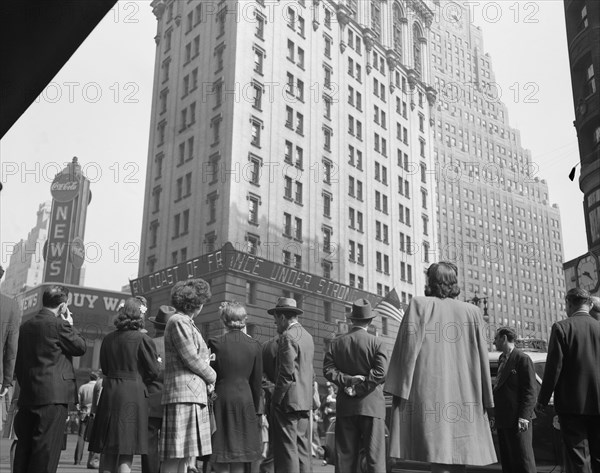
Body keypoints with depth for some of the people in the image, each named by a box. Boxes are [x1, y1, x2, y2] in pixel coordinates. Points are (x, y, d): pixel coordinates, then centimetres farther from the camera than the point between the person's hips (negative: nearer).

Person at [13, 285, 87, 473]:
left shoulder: (26, 326, 12)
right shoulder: (59, 324, -11)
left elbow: (19, 364, 17)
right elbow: (81, 347, -1)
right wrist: (70, 325, 8)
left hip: (27, 394, 7)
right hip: (53, 394, -7)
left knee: (24, 447, 12)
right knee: (46, 450, -4)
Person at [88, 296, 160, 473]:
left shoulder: (108, 339, 4)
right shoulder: (143, 339, -10)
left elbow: (104, 367, 13)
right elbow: (153, 371, -7)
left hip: (109, 392, 5)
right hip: (133, 394, -5)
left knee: (107, 449, 13)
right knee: (126, 451, 0)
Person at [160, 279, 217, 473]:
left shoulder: (187, 323, 22)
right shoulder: (178, 321, -9)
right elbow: (191, 358, -13)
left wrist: (206, 361, 0)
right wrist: (211, 376, 0)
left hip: (195, 396, 10)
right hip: (183, 394, -10)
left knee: (186, 454, 9)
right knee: (174, 456, -9)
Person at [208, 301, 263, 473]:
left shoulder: (215, 343, -7)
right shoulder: (254, 346, -1)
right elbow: (257, 381, 5)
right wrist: (256, 409, 14)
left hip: (220, 400, -2)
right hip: (245, 401, 2)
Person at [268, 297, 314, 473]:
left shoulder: (287, 337, -13)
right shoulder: (307, 336, 13)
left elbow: (287, 372, -18)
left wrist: (276, 398, -11)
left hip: (288, 400, -9)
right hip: (305, 400, 9)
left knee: (287, 448, -5)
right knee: (302, 447, 12)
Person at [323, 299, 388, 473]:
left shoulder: (336, 343, 6)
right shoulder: (376, 342, -4)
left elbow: (328, 370, -3)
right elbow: (381, 373, -13)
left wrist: (348, 381, -7)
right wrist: (360, 389, -10)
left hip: (345, 406, 3)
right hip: (371, 405, -3)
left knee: (345, 454, 7)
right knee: (374, 454, -1)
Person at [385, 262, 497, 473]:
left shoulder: (419, 305, 2)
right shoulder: (473, 312, 10)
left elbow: (408, 347, -5)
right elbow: (482, 358, 10)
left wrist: (400, 390, -4)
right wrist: (485, 399, 16)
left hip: (430, 392, -3)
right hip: (464, 398, 3)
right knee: (457, 456, 10)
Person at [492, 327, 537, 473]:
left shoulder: (523, 359, -9)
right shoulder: (502, 360, 17)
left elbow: (531, 391, -13)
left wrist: (524, 416, -19)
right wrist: (496, 415, 15)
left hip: (517, 421, -8)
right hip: (502, 421, 9)